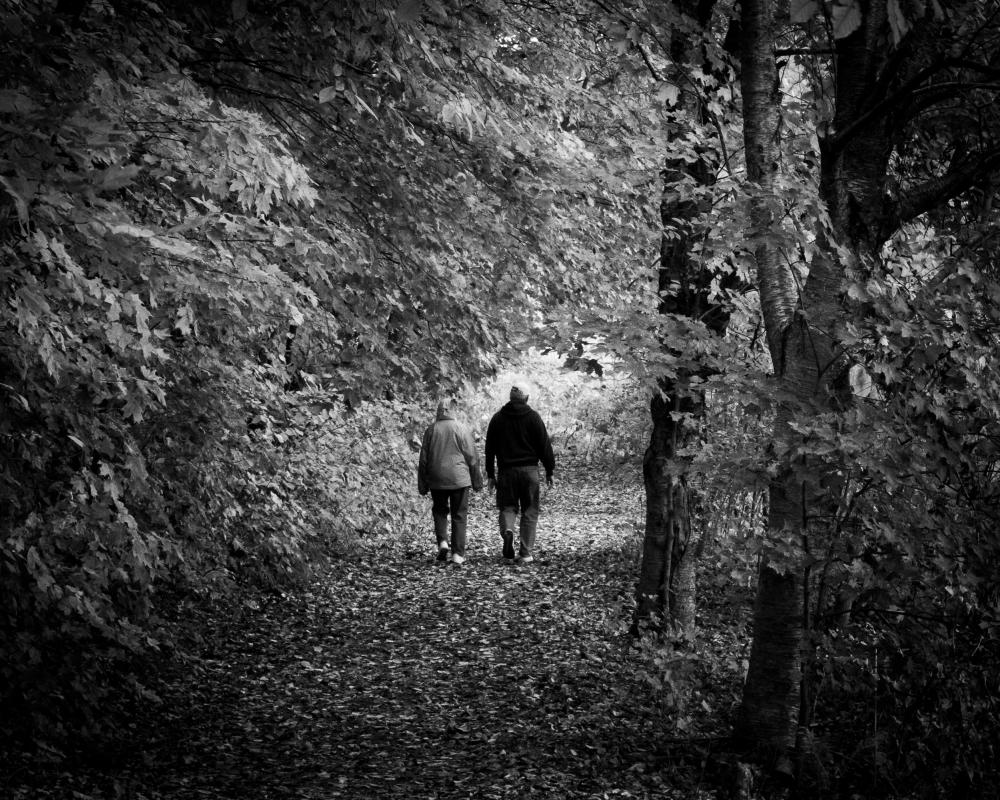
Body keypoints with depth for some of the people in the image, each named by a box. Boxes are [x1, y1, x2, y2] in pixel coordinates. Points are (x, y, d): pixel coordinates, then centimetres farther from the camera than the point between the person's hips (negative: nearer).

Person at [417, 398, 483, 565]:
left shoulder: (431, 429, 0)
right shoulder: (462, 429, -5)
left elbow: (423, 459, 5)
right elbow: (472, 457, -2)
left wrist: (422, 485, 13)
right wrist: (477, 481, 8)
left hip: (437, 480, 2)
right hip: (459, 479, -1)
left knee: (439, 510, 20)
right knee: (459, 516, 5)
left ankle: (442, 541, -1)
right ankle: (457, 554, 3)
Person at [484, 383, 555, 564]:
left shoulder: (498, 418, 6)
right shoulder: (533, 417, -2)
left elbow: (490, 448, 8)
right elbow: (545, 445, -3)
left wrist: (491, 474, 15)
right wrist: (549, 470, 6)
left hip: (506, 470, 2)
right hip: (529, 469, -2)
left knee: (507, 506, 12)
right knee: (529, 511, 5)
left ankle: (507, 531, -19)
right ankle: (526, 553, 1)